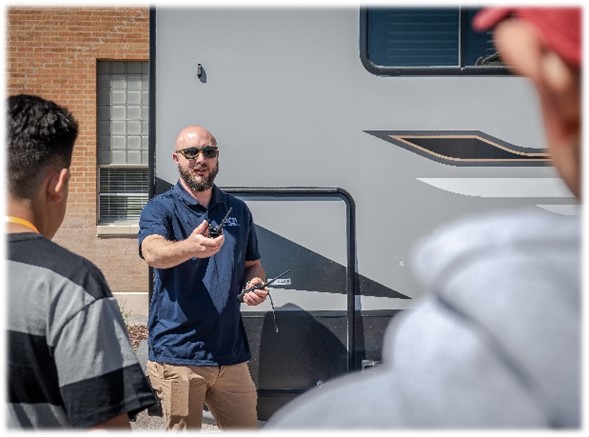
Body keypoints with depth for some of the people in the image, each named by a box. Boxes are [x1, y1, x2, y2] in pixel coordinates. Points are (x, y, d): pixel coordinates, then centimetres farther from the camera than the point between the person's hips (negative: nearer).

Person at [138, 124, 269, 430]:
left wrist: (255, 285, -1)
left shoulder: (238, 210, 11)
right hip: (178, 355, -4)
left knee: (246, 428, 12)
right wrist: (189, 248, -46)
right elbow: (153, 252, -25)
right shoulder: (160, 208, -4)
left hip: (231, 351, 4)